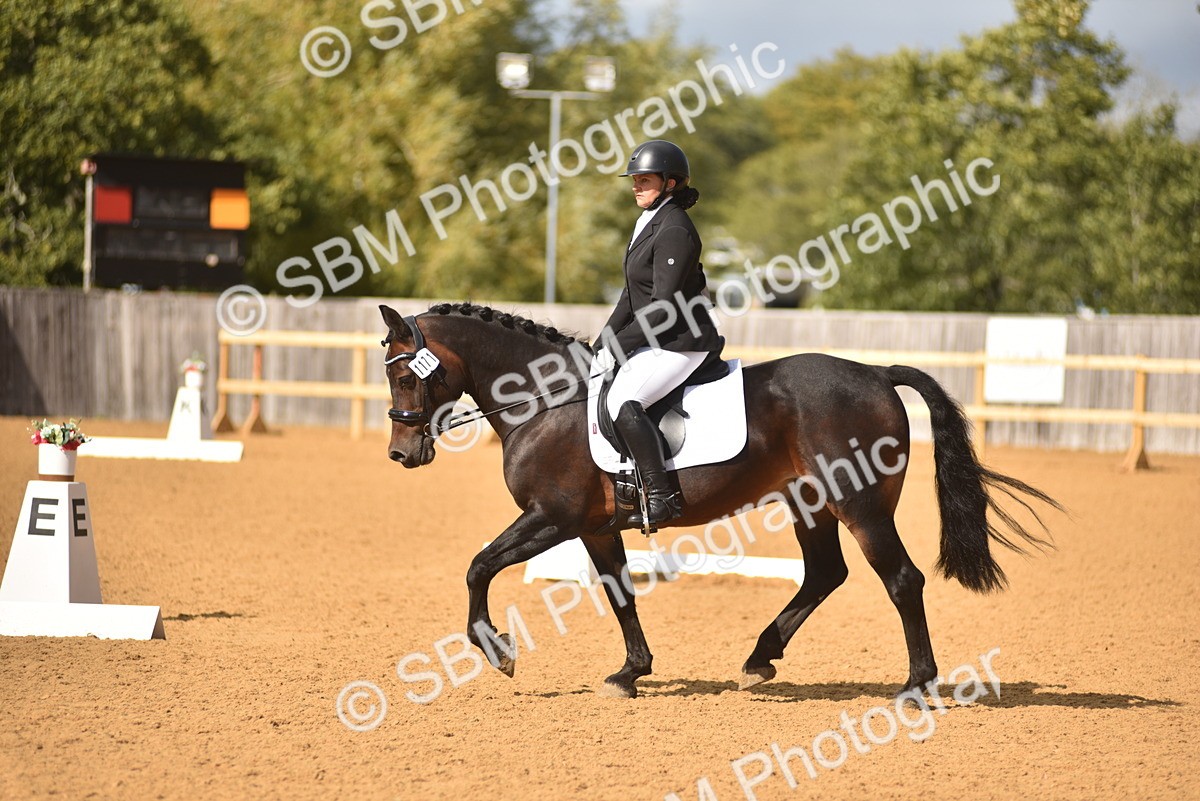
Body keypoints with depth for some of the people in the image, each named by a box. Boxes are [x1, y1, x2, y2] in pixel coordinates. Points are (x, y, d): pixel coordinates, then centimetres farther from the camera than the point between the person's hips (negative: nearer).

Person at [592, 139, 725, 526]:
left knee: (624, 399, -29)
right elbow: (632, 295, 19)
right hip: (656, 341, 11)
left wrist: (617, 347, -17)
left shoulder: (674, 231, -16)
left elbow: (663, 307, -21)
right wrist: (602, 346, 11)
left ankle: (661, 497, -30)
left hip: (683, 343, -11)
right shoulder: (649, 225, 15)